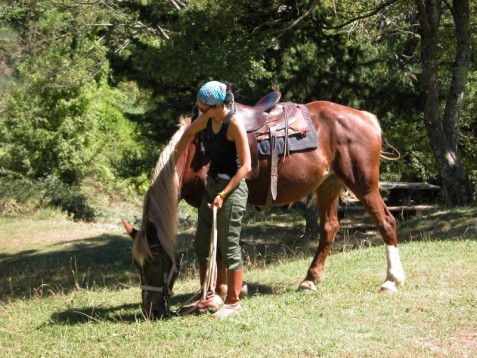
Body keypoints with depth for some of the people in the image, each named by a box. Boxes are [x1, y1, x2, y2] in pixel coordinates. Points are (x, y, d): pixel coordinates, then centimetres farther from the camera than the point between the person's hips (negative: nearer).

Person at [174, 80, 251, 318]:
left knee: (229, 246, -1)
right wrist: (174, 160, 20)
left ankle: (232, 303, 10)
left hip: (231, 189, -9)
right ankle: (209, 298, 25)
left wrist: (223, 194, -23)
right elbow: (189, 133, 24)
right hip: (212, 184, 9)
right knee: (201, 244, 14)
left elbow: (245, 166, -21)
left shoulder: (235, 126, -20)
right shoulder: (208, 119, 2)